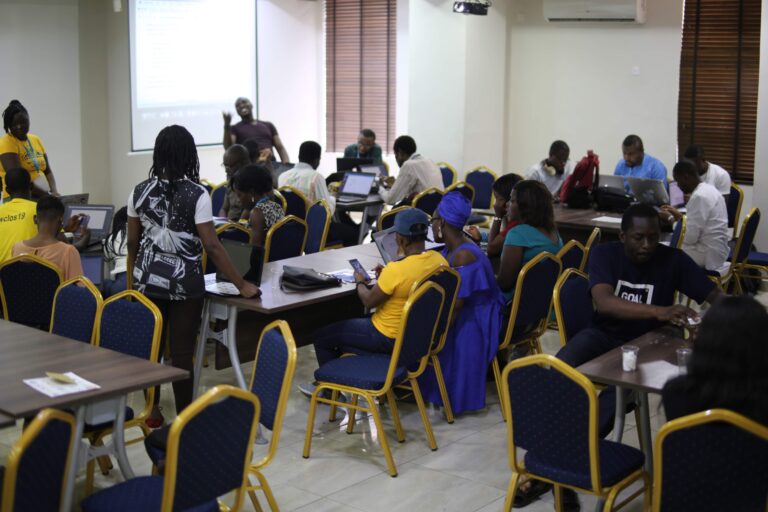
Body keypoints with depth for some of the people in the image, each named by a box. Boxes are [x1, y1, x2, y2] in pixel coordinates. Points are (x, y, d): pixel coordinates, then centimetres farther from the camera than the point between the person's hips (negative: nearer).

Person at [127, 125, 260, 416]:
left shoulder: (140, 192, -1)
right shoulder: (196, 195, -13)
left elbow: (132, 242, 6)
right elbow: (211, 246, -15)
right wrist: (241, 285, -10)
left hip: (148, 281, 4)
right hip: (185, 283, -3)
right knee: (182, 351, 3)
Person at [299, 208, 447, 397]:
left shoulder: (396, 270, -31)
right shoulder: (439, 260, -10)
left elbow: (368, 301, -17)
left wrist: (360, 283, 3)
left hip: (388, 338, -8)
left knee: (321, 336, 12)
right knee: (348, 325, 30)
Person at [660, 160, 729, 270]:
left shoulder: (699, 196, -21)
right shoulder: (708, 189, 9)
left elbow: (689, 237, -22)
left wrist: (670, 219, -9)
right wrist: (678, 215, 15)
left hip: (708, 254, -10)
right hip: (715, 249, 10)